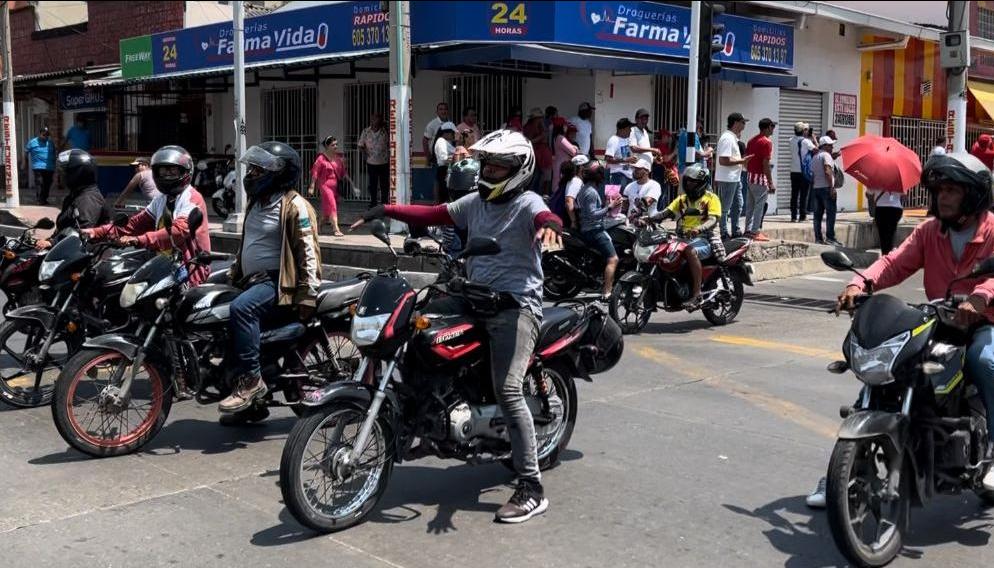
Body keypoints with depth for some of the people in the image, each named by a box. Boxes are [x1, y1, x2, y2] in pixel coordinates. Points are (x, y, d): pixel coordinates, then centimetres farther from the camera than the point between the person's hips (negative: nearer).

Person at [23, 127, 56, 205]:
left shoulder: (50, 142, 12)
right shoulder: (32, 142, 1)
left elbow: (54, 154, 22)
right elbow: (26, 152, 10)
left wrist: (54, 165, 23)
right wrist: (26, 163, 11)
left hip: (50, 167, 4)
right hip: (38, 167, -4)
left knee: (47, 184, 7)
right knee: (39, 183, -12)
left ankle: (44, 199, 18)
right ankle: (40, 200, -11)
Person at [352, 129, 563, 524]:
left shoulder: (526, 203, -4)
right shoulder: (475, 202, 18)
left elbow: (547, 219, -26)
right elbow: (432, 215, 18)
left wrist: (548, 226, -50)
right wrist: (386, 210, 10)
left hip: (515, 306, -8)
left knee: (508, 391, -19)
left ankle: (532, 489, -15)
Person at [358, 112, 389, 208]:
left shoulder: (385, 131, -5)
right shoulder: (366, 131, -1)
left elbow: (389, 145, 5)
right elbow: (361, 145, 7)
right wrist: (366, 153, -4)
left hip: (384, 162, -1)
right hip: (371, 163, 1)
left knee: (384, 185, 5)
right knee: (372, 184, 9)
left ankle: (384, 203, 15)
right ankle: (372, 203, 19)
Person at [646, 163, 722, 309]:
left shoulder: (711, 198, 4)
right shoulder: (682, 199, 21)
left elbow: (713, 220, -12)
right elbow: (666, 213, 10)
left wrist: (699, 228, -33)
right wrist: (648, 218, -10)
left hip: (703, 239, -6)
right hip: (682, 238, 6)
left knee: (690, 250, -38)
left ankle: (697, 294, -37)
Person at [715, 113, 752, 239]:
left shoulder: (733, 138, 15)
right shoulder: (727, 138, -18)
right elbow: (723, 160, -26)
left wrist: (742, 159, 10)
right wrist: (741, 161, -19)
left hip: (735, 178, 11)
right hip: (727, 180, -11)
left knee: (737, 205, 16)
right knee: (725, 208, -2)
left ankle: (735, 232, 25)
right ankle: (724, 234, 5)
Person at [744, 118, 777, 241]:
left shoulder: (751, 140, 12)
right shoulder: (767, 142, -13)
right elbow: (766, 164, -18)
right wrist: (771, 183, -15)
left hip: (750, 176, 8)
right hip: (760, 177, -8)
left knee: (750, 205, 12)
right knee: (759, 205, -4)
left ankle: (748, 230, 16)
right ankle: (755, 232, -3)